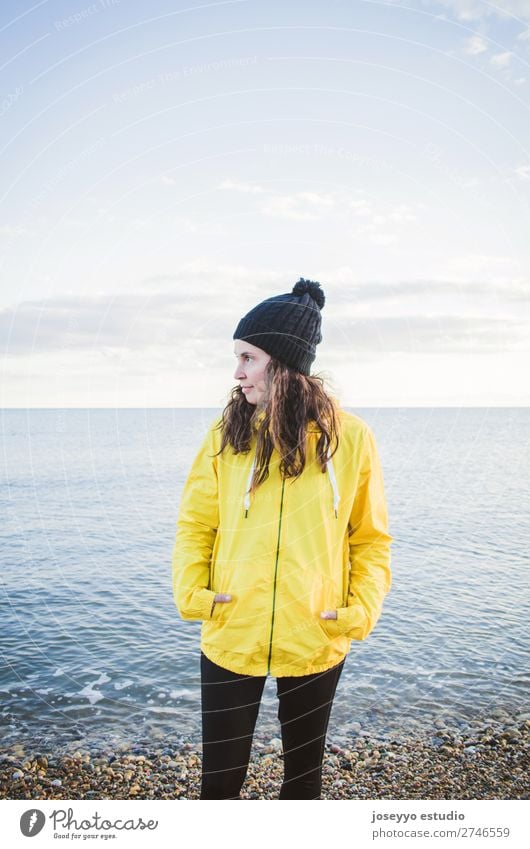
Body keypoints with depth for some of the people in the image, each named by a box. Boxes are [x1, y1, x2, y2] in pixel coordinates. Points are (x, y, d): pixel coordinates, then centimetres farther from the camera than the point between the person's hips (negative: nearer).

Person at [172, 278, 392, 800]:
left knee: (303, 775, 20)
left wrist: (363, 610, -10)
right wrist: (190, 590, -11)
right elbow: (195, 522, 3)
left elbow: (371, 538, 1)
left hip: (316, 641, 0)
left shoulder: (350, 437, -7)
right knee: (220, 779, 11)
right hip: (230, 637, 1)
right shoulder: (227, 433, -4)